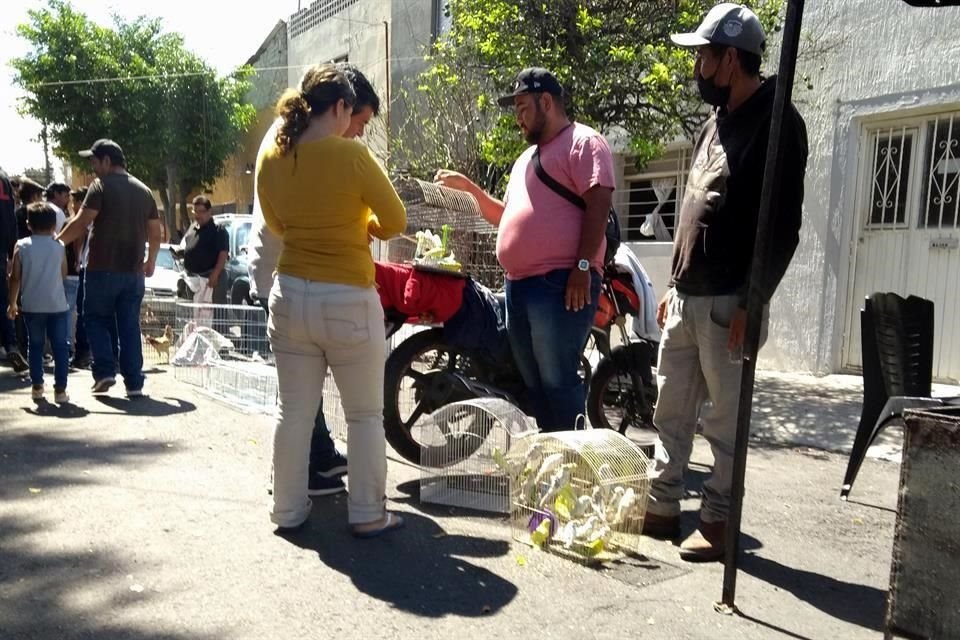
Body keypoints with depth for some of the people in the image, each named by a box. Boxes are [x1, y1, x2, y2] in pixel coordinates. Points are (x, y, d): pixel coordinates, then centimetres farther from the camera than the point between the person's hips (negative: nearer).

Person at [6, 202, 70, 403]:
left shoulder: (21, 245, -2)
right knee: (60, 346, 3)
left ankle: (37, 386, 18)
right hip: (57, 305, -1)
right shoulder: (59, 246, -1)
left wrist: (12, 303, 6)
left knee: (35, 345, 14)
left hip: (32, 306, 1)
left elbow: (15, 277, -2)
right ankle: (60, 389, 0)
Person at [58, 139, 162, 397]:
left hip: (103, 269, -5)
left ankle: (105, 371, 0)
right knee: (130, 326, 6)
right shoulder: (143, 190, 12)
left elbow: (80, 223, -12)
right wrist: (151, 261, 27)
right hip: (133, 271, 5)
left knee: (96, 319, 10)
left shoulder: (102, 186, -5)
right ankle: (134, 383, 5)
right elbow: (155, 233, 15)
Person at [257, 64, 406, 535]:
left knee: (294, 411, 14)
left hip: (290, 295, 5)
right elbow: (396, 222, -6)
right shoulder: (350, 155, -14)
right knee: (365, 414, 9)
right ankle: (368, 515, 16)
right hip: (347, 301, -5)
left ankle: (288, 509, 25)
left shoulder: (270, 156, 3)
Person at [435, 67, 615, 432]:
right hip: (518, 286, 9)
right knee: (534, 384, 12)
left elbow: (598, 205, -13)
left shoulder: (583, 142, -1)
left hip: (561, 283, -9)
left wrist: (583, 266, -22)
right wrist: (469, 188, 18)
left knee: (558, 383, -10)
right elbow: (506, 217, 29)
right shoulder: (526, 159, 26)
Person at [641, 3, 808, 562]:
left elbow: (783, 226, -14)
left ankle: (719, 523, 13)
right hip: (686, 297, 8)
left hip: (727, 303, -8)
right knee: (671, 411, 12)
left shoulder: (776, 122, -7)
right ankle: (663, 507, 23)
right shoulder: (717, 121, 19)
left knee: (726, 420, 1)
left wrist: (752, 302, -18)